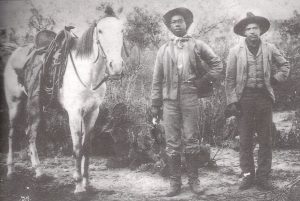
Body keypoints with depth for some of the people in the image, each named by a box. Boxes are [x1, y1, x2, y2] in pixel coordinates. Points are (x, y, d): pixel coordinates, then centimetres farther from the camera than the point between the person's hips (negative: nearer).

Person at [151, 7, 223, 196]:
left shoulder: (197, 45, 9)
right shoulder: (164, 49, 13)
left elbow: (218, 65, 11)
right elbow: (157, 79, 11)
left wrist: (203, 81, -1)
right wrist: (155, 103, 6)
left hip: (190, 98, -1)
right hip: (169, 99, 2)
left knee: (191, 140, 1)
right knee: (172, 142, 3)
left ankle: (194, 180, 12)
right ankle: (175, 182, 11)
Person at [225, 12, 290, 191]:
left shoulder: (269, 49, 8)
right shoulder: (236, 51, 3)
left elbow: (285, 65, 21)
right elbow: (230, 79, 1)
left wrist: (276, 79, 6)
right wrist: (232, 101, -6)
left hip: (264, 97, 1)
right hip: (244, 98, -1)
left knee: (266, 140, 3)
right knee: (245, 140, 2)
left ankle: (263, 177, 10)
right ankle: (247, 175, 11)